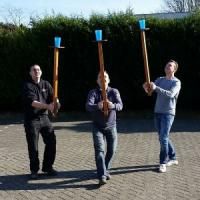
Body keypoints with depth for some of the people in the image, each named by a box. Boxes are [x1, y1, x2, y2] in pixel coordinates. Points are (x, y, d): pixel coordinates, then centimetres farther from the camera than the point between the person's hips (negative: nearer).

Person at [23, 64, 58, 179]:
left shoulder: (46, 84, 8)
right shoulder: (28, 86, -7)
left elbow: (53, 97, -2)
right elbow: (33, 102, -21)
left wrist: (55, 103, -27)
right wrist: (48, 106, -33)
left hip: (44, 117, 4)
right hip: (31, 119, -4)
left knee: (51, 142, 4)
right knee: (33, 146, 2)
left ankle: (48, 167, 21)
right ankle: (34, 170, 18)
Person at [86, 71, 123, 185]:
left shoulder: (114, 91, -4)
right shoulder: (93, 92, -6)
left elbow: (120, 105, -20)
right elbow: (88, 106, -24)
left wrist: (113, 106, -44)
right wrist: (97, 106, -47)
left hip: (111, 125, 2)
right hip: (98, 126, -2)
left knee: (112, 150, 6)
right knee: (100, 150, -13)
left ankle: (105, 170, 29)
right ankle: (102, 176, -13)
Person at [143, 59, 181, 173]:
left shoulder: (176, 82, -6)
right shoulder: (160, 80, 12)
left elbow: (170, 94, -24)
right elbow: (150, 91, 0)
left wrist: (156, 88, -33)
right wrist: (147, 88, -24)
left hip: (168, 113, -6)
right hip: (158, 112, 6)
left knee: (163, 138, -11)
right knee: (163, 138, 13)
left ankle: (163, 163, -2)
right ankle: (173, 158, 28)